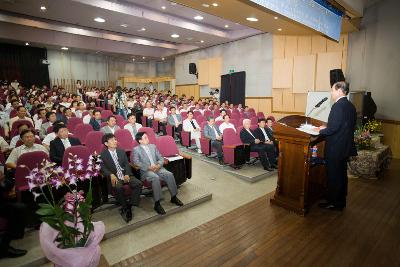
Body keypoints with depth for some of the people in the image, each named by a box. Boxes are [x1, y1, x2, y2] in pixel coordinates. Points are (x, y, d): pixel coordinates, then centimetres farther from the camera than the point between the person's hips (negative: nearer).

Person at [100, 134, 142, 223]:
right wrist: (111, 175, -23)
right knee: (118, 187, -35)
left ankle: (129, 206, -14)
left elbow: (127, 164, 10)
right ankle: (125, 208, -13)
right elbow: (103, 168, -4)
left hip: (125, 175, 4)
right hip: (115, 177, -3)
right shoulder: (103, 154, 6)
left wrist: (127, 174, -9)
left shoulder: (121, 151, 16)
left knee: (138, 183, -22)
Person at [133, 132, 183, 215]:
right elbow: (136, 162, -8)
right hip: (146, 171, -4)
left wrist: (158, 165, -7)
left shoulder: (152, 146, 18)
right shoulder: (136, 149, 5)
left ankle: (173, 197, -7)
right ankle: (157, 203, -29)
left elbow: (161, 158, 15)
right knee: (155, 178, -35)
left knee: (169, 174, -21)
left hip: (157, 168, 5)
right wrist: (149, 167, -19)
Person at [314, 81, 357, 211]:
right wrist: (326, 128, 14)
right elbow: (345, 127, 14)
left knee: (333, 175, 4)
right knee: (341, 174, 18)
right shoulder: (350, 106, 9)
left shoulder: (338, 106, -20)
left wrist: (321, 131, -6)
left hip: (335, 148, -9)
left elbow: (333, 128, -24)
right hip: (345, 147, 9)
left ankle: (333, 202, 17)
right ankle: (341, 201, 32)